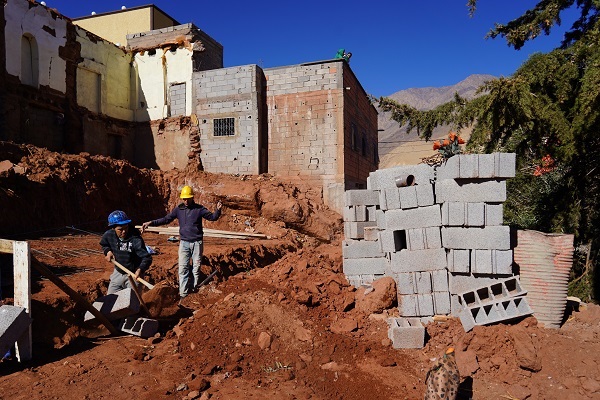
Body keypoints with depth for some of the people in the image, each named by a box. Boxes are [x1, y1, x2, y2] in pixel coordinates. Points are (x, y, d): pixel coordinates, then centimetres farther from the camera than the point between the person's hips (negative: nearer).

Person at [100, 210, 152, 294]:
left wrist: (140, 270, -49)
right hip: (118, 273, 6)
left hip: (133, 274, -5)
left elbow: (147, 258, -31)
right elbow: (103, 244, 15)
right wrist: (108, 251, -6)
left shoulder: (135, 239, -28)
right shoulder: (109, 235, -11)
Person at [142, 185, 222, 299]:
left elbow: (212, 217, -1)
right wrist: (151, 223, -7)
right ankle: (183, 293, 2)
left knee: (196, 268, 6)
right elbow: (166, 219, 4)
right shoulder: (178, 209, 4)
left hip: (197, 243, -2)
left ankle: (194, 290, 18)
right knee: (183, 269, -2)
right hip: (184, 243, 2)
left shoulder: (199, 209, -2)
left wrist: (218, 210, -22)